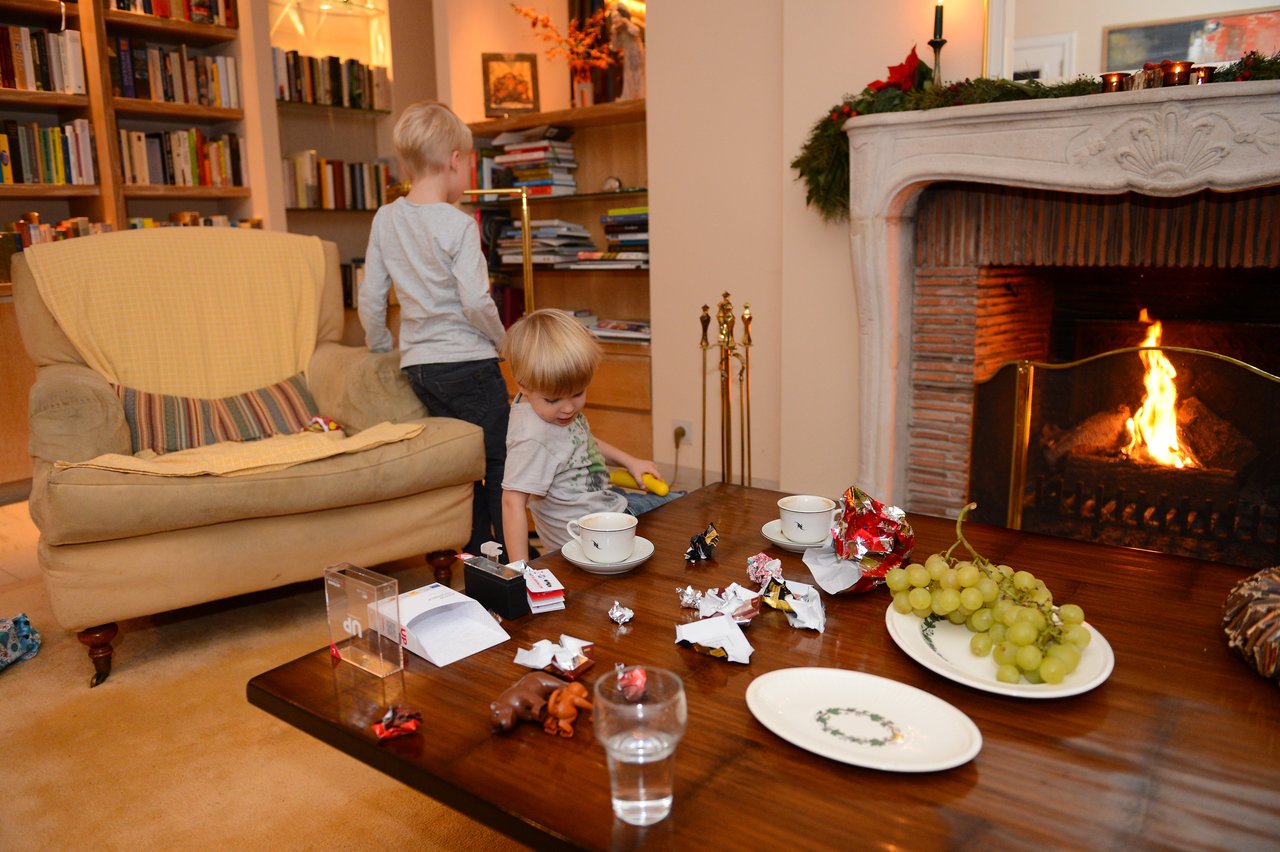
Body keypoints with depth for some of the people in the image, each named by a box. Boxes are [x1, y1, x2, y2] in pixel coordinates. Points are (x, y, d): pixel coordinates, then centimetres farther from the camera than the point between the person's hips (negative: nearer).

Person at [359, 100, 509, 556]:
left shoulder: (386, 218, 4)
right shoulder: (458, 225, -14)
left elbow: (370, 298, 7)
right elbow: (475, 302, -19)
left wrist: (380, 345, 22)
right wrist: (502, 339, -1)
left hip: (418, 364, 6)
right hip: (468, 361, -6)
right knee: (500, 459, 5)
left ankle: (477, 551, 23)